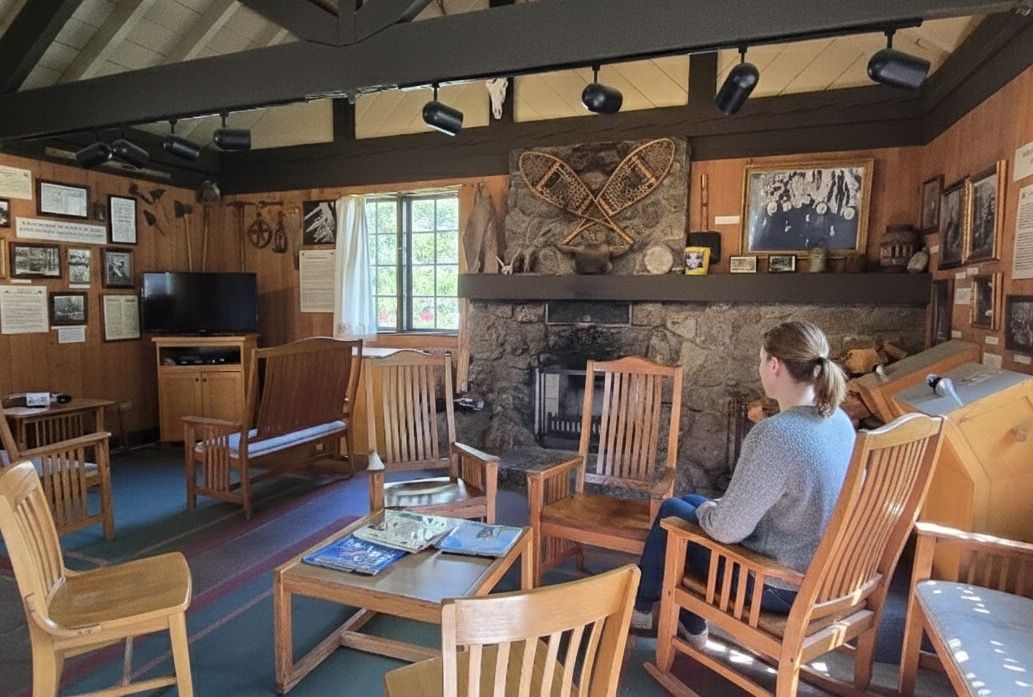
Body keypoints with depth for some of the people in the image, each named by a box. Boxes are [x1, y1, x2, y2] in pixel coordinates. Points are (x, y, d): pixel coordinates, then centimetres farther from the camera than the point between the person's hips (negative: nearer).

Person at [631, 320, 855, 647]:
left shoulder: (775, 435, -32)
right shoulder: (840, 421, -3)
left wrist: (706, 510, -3)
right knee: (692, 502, 21)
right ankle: (692, 625, 34)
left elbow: (726, 529, -27)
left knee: (671, 512, 11)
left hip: (781, 586, -8)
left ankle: (640, 607, 35)